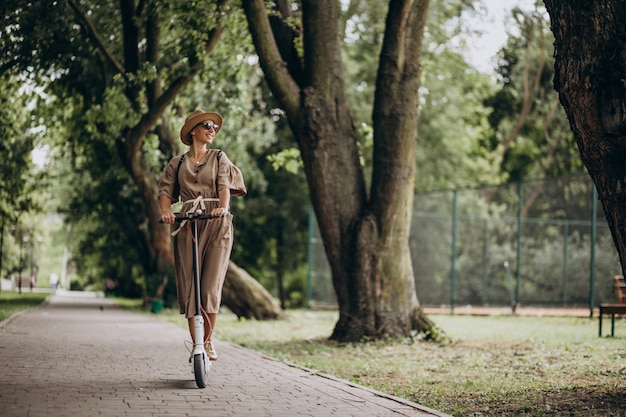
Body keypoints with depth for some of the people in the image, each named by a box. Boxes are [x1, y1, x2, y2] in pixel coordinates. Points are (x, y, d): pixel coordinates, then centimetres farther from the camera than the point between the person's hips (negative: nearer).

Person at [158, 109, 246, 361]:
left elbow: (225, 186, -2)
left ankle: (208, 341, 7)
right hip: (186, 226, 1)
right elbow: (166, 190, 6)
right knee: (189, 286, -2)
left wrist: (223, 207, -23)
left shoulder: (219, 158, 13)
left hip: (217, 224, -1)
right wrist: (166, 209, -16)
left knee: (211, 287, -9)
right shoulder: (177, 163, 15)